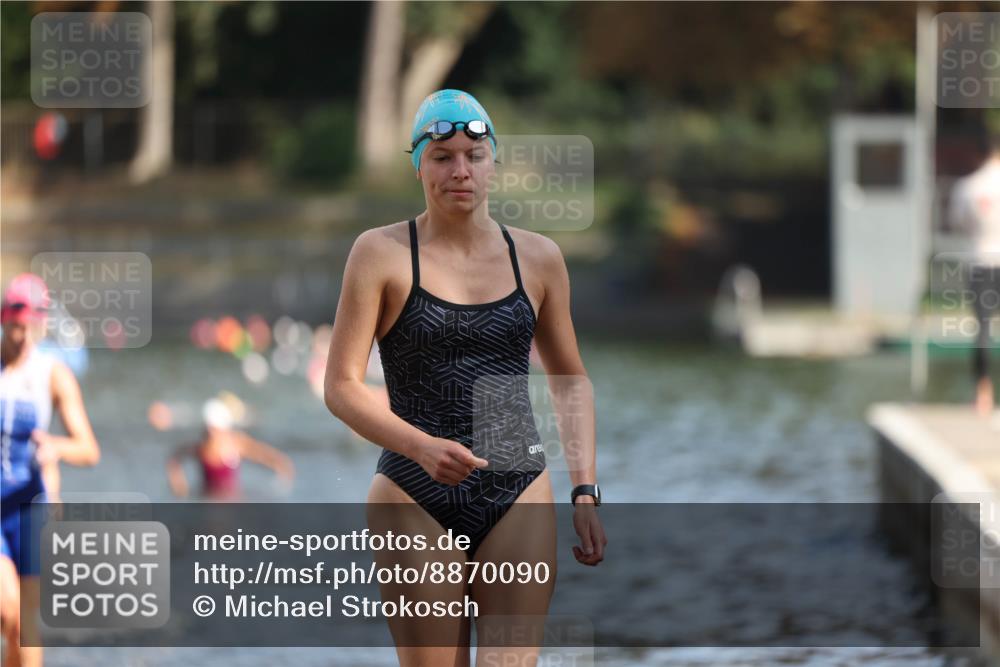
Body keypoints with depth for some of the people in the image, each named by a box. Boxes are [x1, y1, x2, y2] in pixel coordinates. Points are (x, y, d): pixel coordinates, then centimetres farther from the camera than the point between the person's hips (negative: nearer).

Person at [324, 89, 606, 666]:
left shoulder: (537, 257, 9)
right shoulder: (382, 254, 0)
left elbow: (570, 381, 19)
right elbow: (342, 386, -4)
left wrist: (586, 491, 9)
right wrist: (421, 447, -21)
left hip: (519, 496, 2)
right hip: (416, 498, -2)